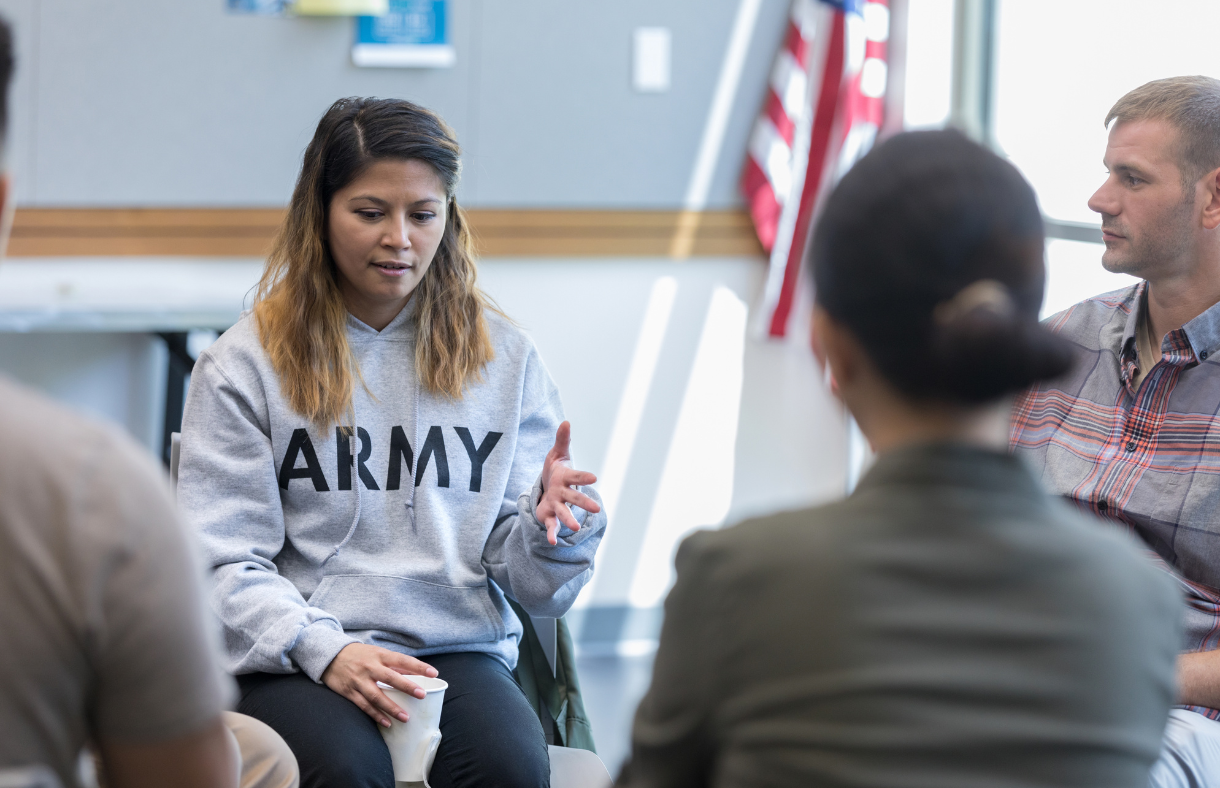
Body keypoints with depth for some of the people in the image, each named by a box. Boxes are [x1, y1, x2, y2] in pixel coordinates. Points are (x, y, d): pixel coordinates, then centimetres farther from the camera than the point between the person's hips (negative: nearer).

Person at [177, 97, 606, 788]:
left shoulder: (505, 358, 13)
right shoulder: (246, 364, 5)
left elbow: (533, 585, 11)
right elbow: (222, 562, 0)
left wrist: (551, 527, -13)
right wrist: (327, 650, -16)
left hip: (460, 648, 2)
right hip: (293, 659, -1)